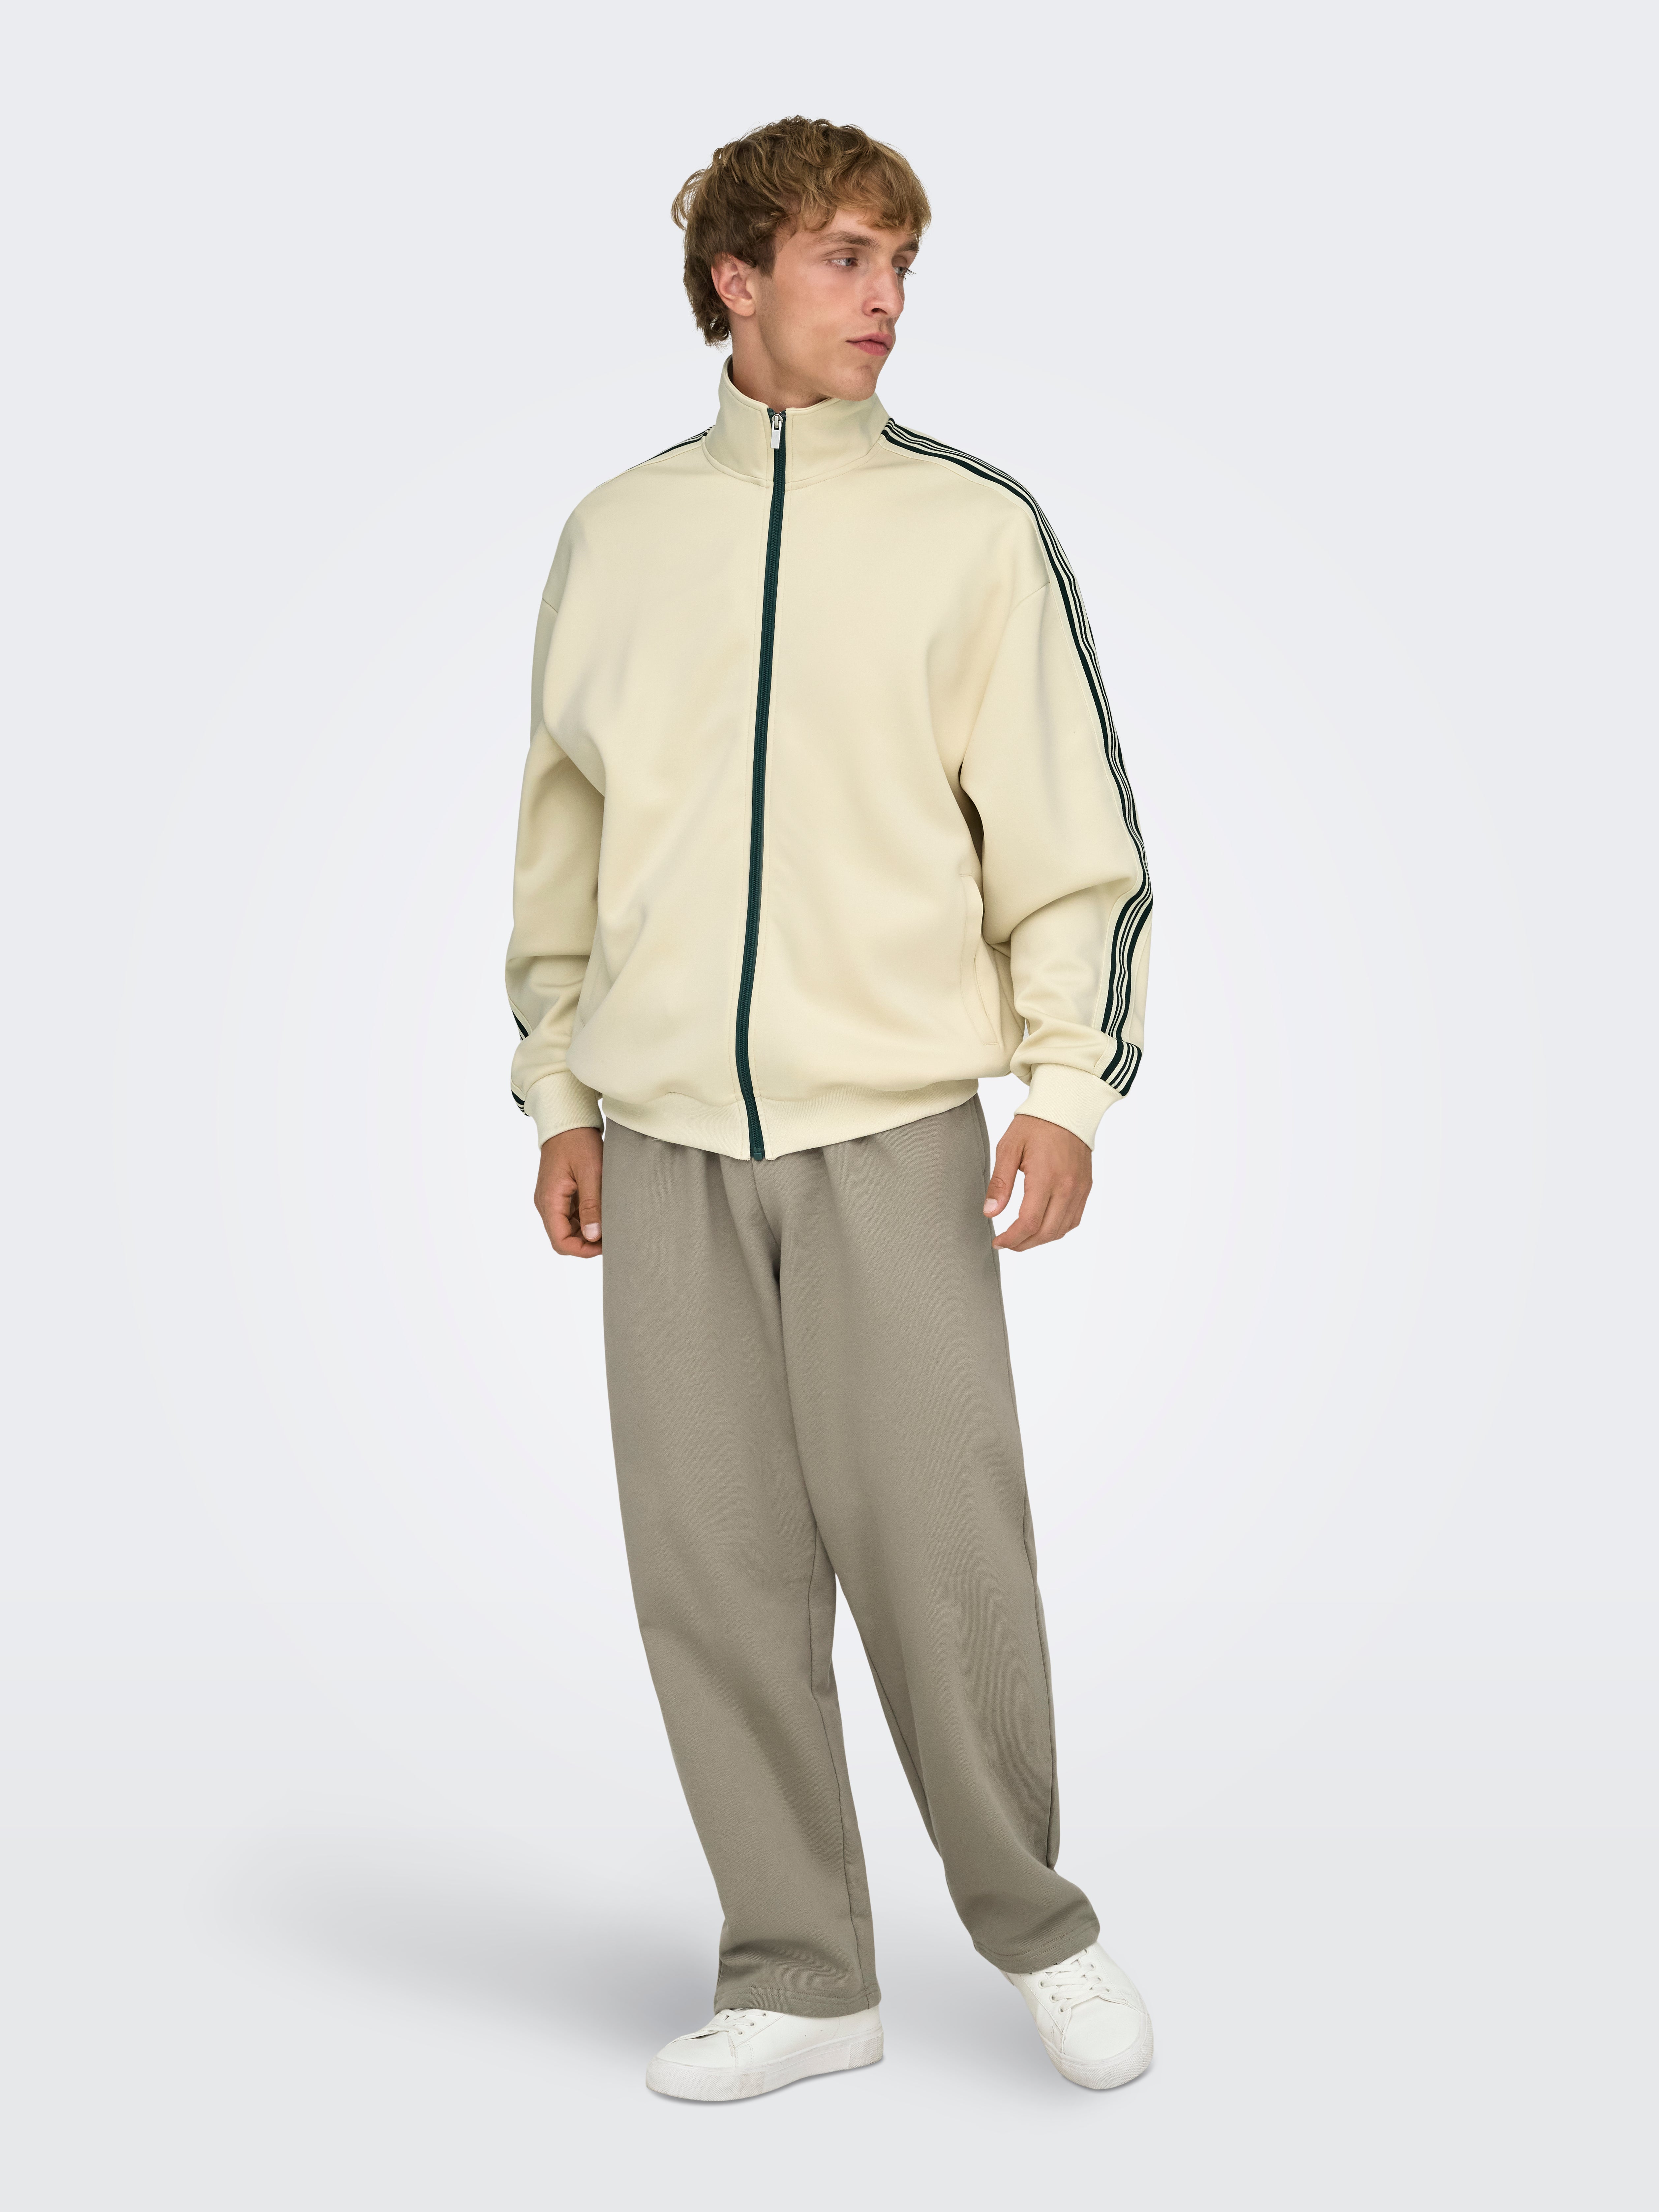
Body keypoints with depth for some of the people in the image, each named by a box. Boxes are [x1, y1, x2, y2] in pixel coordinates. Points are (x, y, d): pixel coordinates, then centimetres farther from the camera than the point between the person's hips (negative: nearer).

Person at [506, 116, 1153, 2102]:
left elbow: (1073, 834, 2)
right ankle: (798, 1979, 18)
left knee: (936, 1548, -5)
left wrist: (1070, 1084, -9)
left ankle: (1036, 1928, 19)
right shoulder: (615, 536, 12)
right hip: (665, 1137, 3)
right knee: (712, 1567, 4)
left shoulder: (974, 528, 5)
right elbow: (561, 828, 16)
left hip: (896, 1122, -2)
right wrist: (558, 1096, 13)